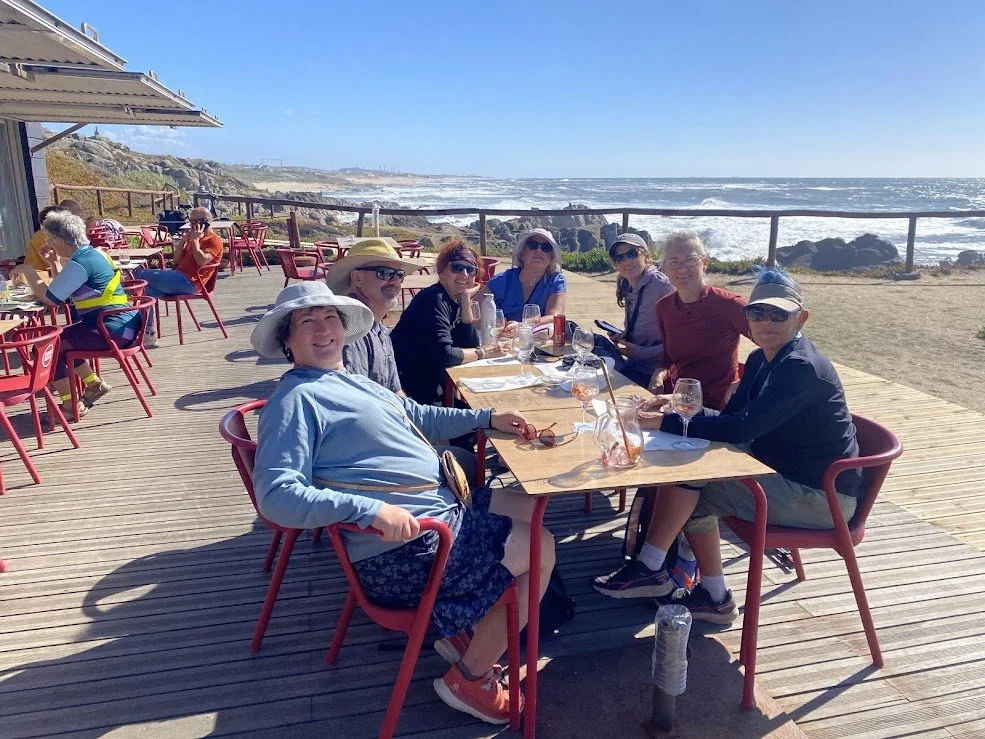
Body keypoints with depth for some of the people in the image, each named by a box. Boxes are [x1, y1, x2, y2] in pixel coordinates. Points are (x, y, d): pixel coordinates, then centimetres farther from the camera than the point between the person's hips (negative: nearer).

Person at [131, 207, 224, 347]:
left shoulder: (214, 240, -2)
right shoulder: (196, 238, 25)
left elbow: (202, 261, -19)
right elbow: (177, 260, 21)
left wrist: (195, 240, -9)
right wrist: (183, 240, 9)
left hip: (187, 282, -9)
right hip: (179, 277, 9)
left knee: (139, 275, -10)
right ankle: (149, 332, -10)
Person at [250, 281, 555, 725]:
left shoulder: (351, 382, 15)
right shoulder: (296, 398, -15)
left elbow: (416, 416, 27)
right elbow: (275, 495, -26)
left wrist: (486, 417, 20)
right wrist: (370, 509, -36)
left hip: (442, 507, 10)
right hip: (402, 552, -10)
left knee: (529, 508, 21)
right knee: (539, 547, -6)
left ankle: (465, 631, 23)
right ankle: (471, 678, 8)